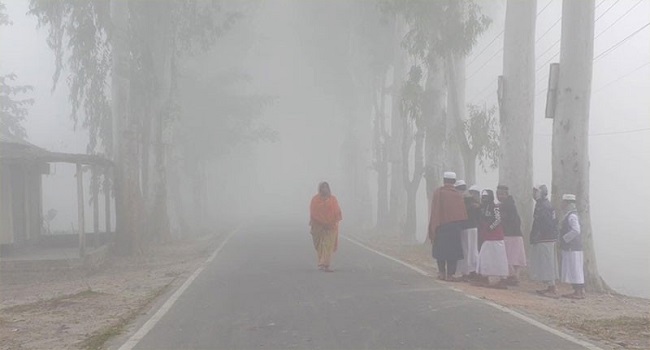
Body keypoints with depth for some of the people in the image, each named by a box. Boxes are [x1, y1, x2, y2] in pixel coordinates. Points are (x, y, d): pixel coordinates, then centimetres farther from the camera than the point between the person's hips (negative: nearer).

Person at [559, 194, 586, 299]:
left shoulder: (572, 216, -16)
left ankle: (579, 293, -3)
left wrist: (565, 238, -19)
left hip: (572, 248, -10)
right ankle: (577, 291, 17)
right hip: (569, 248, 10)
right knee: (573, 270, 13)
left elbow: (576, 230, -27)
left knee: (575, 269, -6)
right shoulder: (569, 215, 15)